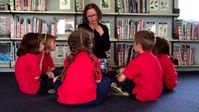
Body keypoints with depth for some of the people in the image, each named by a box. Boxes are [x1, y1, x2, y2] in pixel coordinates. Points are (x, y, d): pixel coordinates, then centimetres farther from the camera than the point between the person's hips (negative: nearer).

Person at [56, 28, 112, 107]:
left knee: (57, 81, 32)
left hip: (65, 100, 2)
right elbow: (98, 81, 9)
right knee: (107, 80, 21)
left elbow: (63, 80, 12)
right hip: (88, 101, -1)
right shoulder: (93, 59, 2)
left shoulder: (68, 59, 8)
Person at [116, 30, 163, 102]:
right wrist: (126, 70, 16)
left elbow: (120, 79, -16)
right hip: (157, 94, 8)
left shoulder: (136, 62, -21)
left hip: (143, 96, -7)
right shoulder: (154, 58, 3)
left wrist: (119, 74, 7)